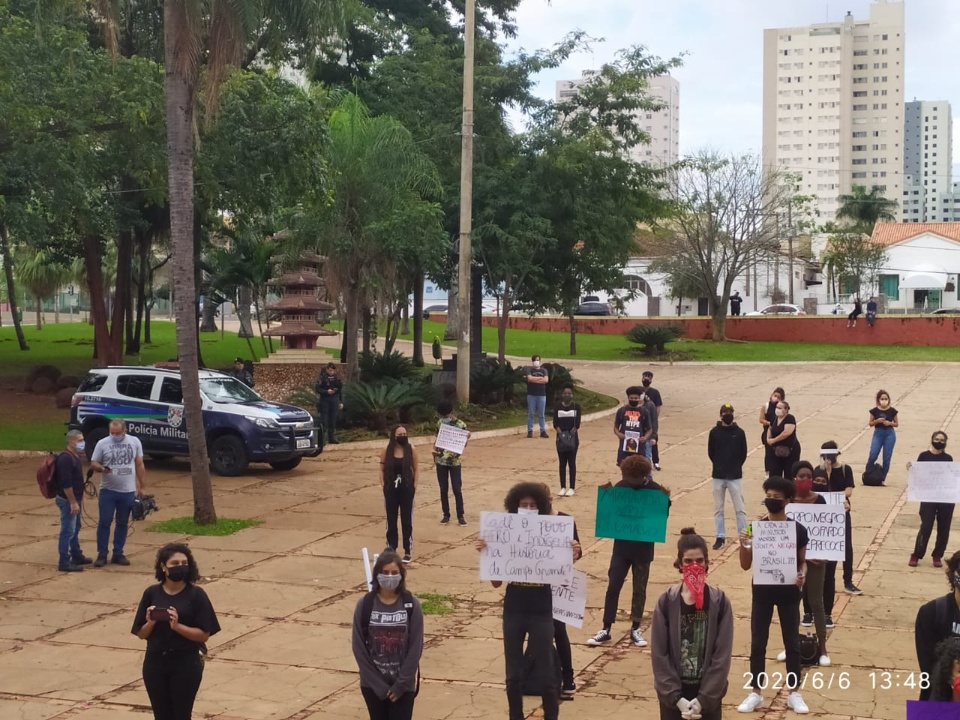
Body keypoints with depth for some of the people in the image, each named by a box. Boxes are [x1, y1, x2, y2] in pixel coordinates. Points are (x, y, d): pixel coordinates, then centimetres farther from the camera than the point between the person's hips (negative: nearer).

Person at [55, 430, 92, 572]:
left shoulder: (76, 456, 11)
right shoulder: (66, 458, -21)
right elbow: (66, 483, -25)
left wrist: (78, 499, 21)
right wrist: (73, 502, -24)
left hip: (74, 499, 10)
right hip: (67, 500, -10)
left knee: (75, 529, 20)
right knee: (68, 531, -6)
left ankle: (77, 556, 32)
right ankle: (64, 563, -2)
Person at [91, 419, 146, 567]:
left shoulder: (135, 442, 1)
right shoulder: (102, 443, -5)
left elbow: (139, 465, 6)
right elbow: (93, 464, -2)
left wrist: (141, 487, 6)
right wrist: (102, 468, -25)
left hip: (128, 492, 2)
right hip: (108, 491, -2)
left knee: (122, 523, 10)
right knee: (104, 522, 0)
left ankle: (118, 554, 18)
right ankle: (102, 554, 8)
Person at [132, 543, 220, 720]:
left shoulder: (195, 594, -7)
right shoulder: (152, 593, 0)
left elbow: (204, 635, -10)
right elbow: (141, 634, 5)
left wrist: (177, 626, -22)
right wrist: (151, 623, -15)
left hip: (186, 664, -3)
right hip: (155, 663, 3)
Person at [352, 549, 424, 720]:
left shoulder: (411, 605, -8)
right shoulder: (364, 605, -8)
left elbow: (416, 647, -7)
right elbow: (359, 648, -7)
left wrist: (400, 684, -11)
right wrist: (379, 685, -10)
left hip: (404, 684, -1)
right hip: (373, 684, 1)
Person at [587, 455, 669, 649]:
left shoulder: (654, 490, -11)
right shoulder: (620, 487, -6)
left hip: (643, 549, -1)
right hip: (622, 547, 1)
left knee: (639, 589, 10)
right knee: (613, 587, 4)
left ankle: (635, 630, 22)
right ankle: (606, 629, 12)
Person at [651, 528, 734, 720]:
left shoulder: (719, 602, -6)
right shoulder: (667, 602, -6)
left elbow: (723, 655, -7)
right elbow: (659, 655, -5)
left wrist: (703, 698, -12)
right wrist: (677, 698, -11)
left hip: (708, 695, 0)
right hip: (673, 696, 0)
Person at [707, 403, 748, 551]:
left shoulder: (739, 432, -2)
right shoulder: (714, 432, -1)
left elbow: (743, 453, 5)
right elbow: (710, 453, 7)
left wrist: (736, 467, 3)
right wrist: (719, 465, 7)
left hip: (735, 476, -1)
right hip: (718, 476, 1)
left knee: (740, 508, -2)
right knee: (718, 509, 8)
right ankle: (720, 537, 16)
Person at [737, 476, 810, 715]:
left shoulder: (798, 530, -6)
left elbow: (802, 561, 4)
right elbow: (746, 565, -2)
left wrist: (802, 575, -16)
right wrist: (744, 546, -20)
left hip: (788, 593, -1)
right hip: (762, 591, 1)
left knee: (792, 643, 8)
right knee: (758, 643, 6)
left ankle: (793, 693, 21)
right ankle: (756, 693, 17)